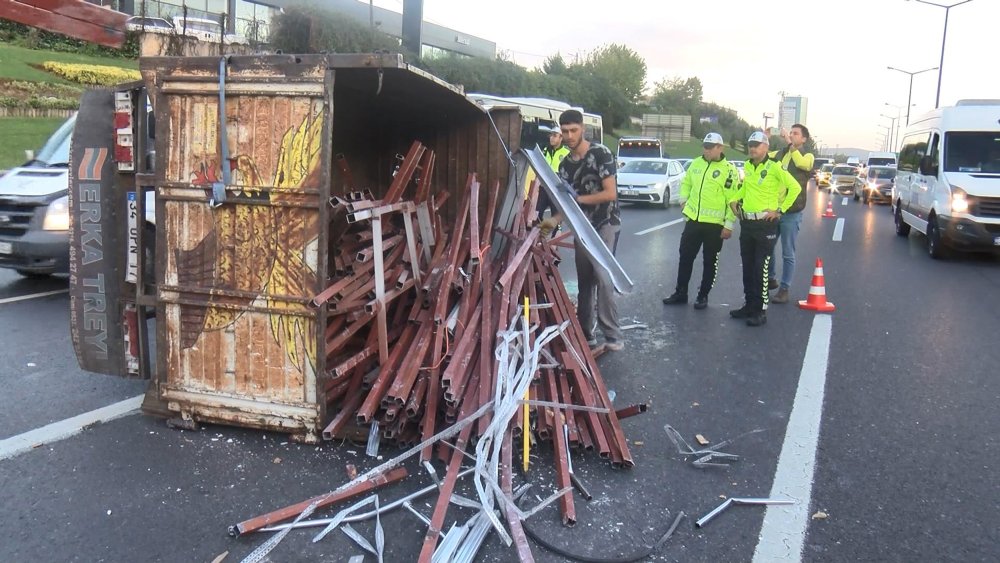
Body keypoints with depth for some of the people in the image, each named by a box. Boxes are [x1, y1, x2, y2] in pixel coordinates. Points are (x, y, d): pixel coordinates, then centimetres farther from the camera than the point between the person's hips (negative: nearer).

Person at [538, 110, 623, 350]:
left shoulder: (600, 153, -11)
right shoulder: (565, 165, 8)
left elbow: (611, 193, -16)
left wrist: (579, 198, -20)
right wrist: (555, 221, -11)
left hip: (606, 224, -6)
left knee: (602, 278, -16)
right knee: (585, 281, 9)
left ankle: (613, 336, -12)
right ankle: (586, 333, 17)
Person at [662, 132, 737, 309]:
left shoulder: (729, 170, -9)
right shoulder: (696, 164, 8)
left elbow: (734, 199, -11)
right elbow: (686, 182, 24)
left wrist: (729, 225, -14)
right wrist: (684, 199, 7)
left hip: (715, 224, -5)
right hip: (693, 220, 5)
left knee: (710, 262, 6)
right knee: (685, 257, 9)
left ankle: (703, 296, 18)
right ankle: (681, 292, 20)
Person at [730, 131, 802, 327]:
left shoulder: (774, 167, -12)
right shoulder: (747, 166, 8)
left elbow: (795, 187, -15)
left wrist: (780, 210, -14)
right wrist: (735, 199, 12)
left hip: (765, 224, -7)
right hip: (746, 223, 7)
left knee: (761, 269, -4)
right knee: (747, 268, 12)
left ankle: (760, 310, 2)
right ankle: (749, 305, 23)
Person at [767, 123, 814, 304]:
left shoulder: (807, 156, -4)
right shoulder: (779, 153, 11)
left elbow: (801, 163, -27)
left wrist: (790, 143, -28)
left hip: (791, 213, -5)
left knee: (788, 254, 2)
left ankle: (784, 289, 9)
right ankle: (771, 279, 33)